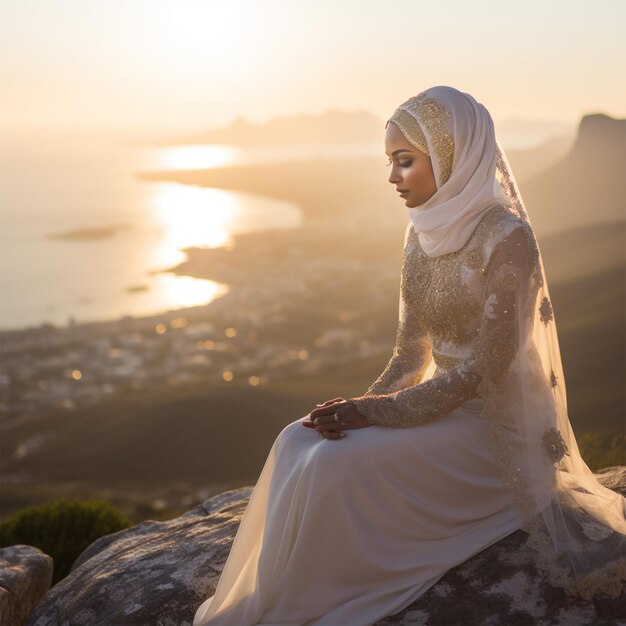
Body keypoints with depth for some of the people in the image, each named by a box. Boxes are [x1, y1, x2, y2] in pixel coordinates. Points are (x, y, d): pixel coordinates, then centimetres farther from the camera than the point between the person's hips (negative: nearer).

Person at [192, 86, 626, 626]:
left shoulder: (506, 238, -19)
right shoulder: (423, 232, 6)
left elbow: (484, 368, -20)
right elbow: (413, 354, 10)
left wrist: (380, 412, -20)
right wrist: (362, 407, -6)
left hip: (493, 427, -7)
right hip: (441, 399, 7)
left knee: (336, 463, -24)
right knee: (299, 443, -12)